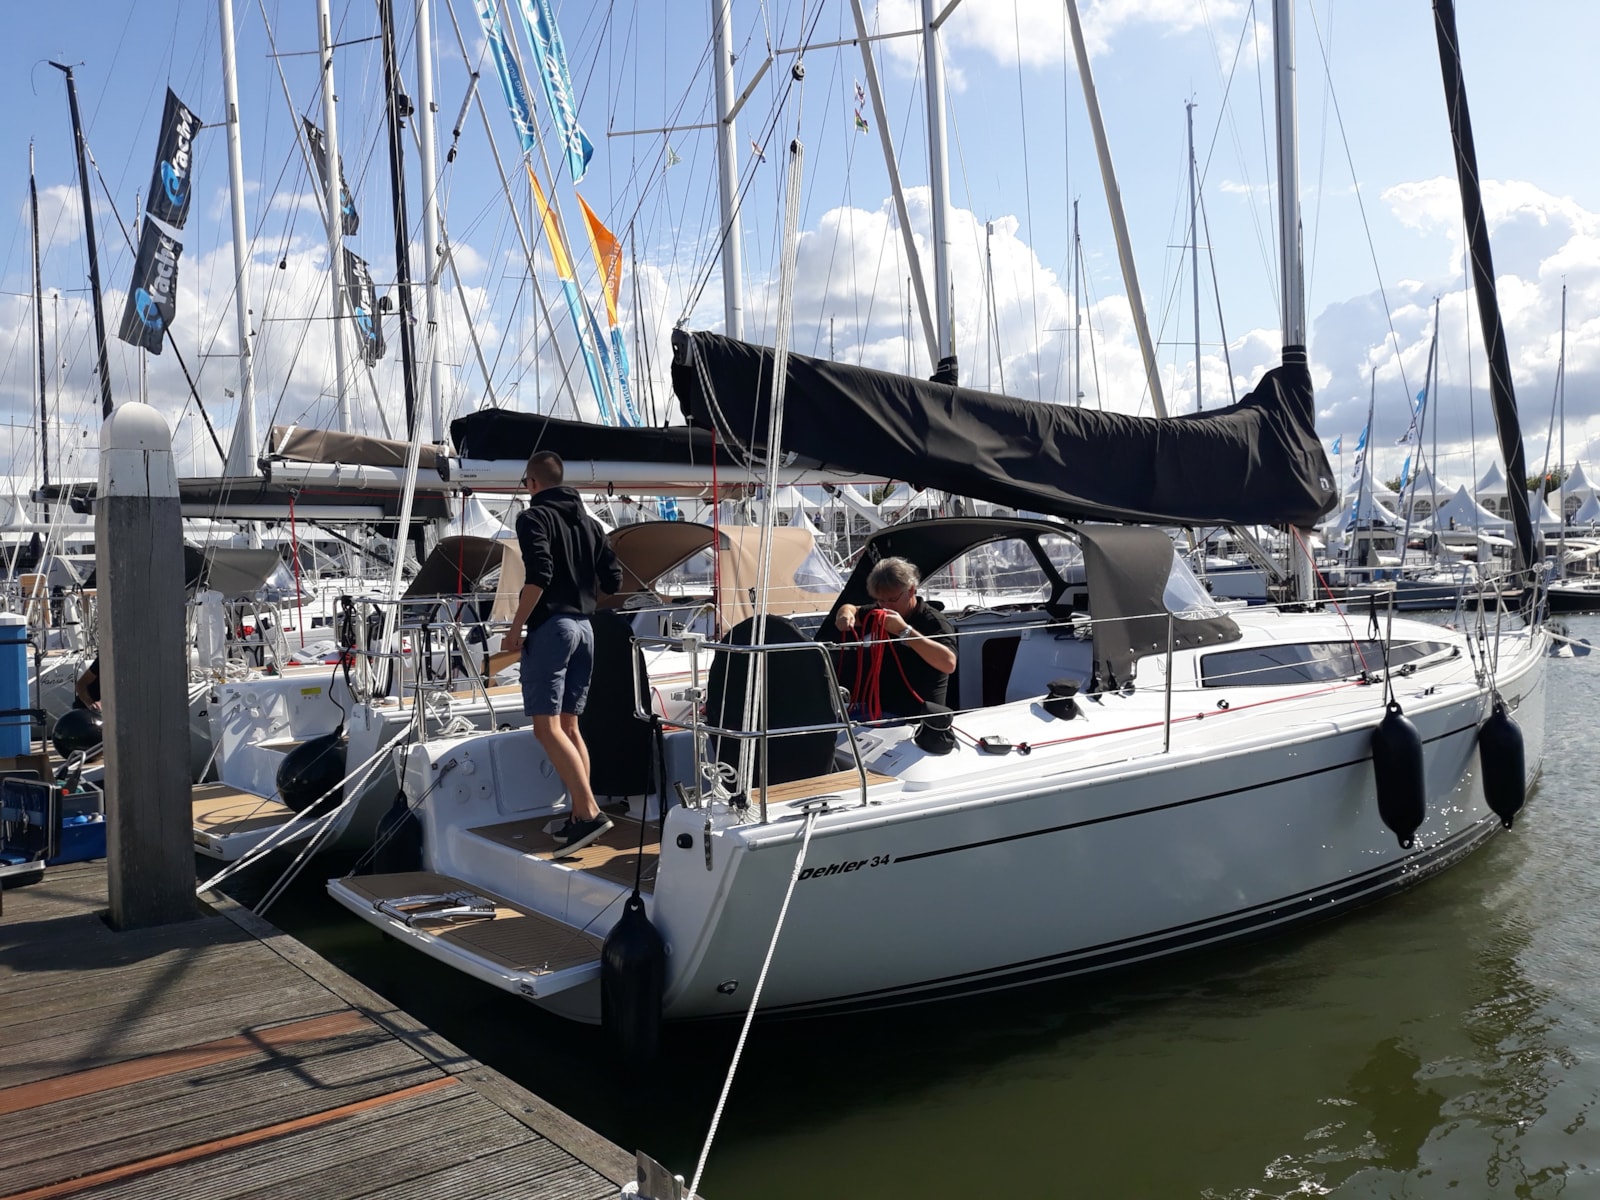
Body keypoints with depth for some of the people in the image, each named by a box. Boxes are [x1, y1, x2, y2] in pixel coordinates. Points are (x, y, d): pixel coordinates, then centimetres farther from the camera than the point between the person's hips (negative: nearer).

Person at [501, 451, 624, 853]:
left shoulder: (533, 517, -5)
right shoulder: (588, 522, 15)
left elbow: (539, 575, -19)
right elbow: (613, 581, 12)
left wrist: (515, 628, -13)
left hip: (550, 627, -7)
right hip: (584, 627, 8)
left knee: (547, 727, -7)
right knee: (568, 725, 12)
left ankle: (589, 812, -16)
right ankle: (580, 815, 11)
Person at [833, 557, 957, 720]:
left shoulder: (933, 621, -5)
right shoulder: (875, 615, 16)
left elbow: (949, 663, -22)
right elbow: (850, 608, 38)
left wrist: (904, 631, -24)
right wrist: (846, 614, 11)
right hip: (866, 711, 7)